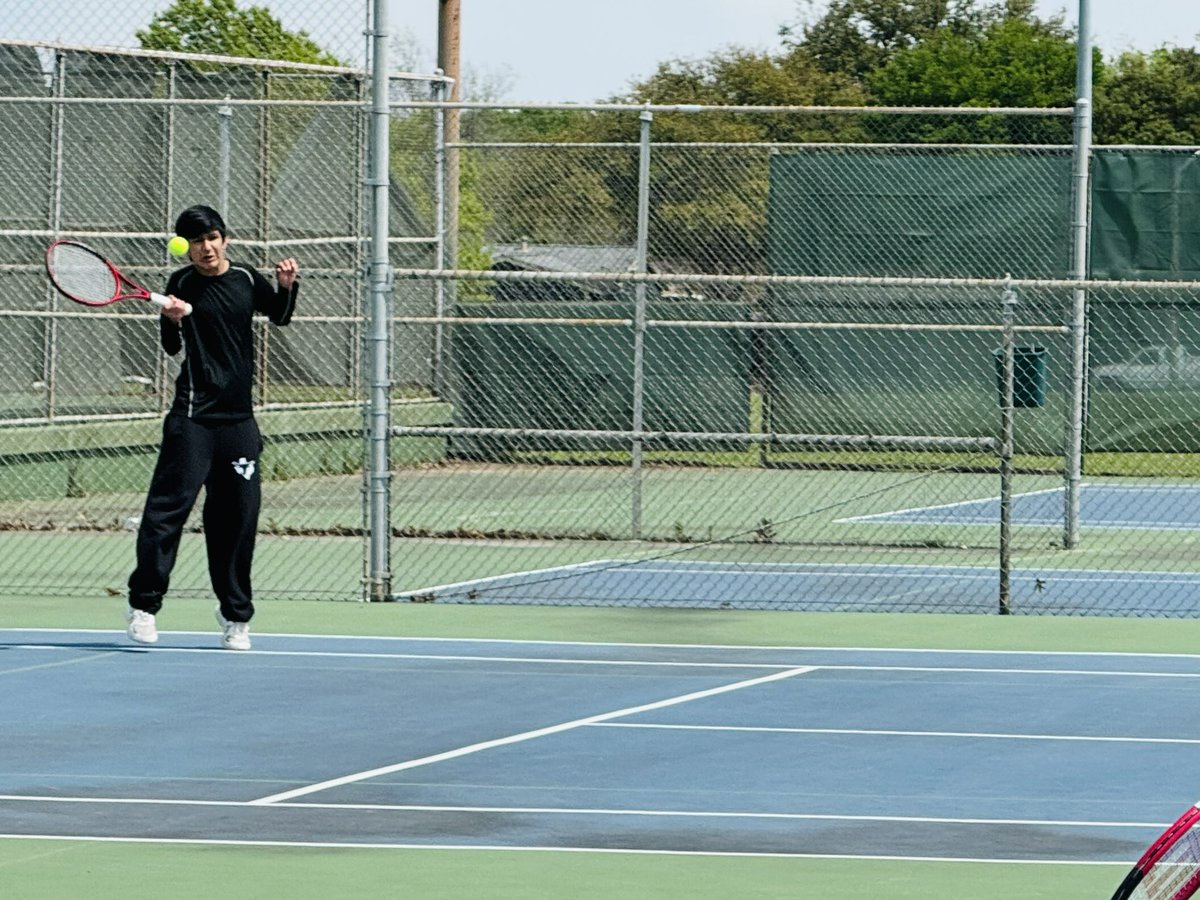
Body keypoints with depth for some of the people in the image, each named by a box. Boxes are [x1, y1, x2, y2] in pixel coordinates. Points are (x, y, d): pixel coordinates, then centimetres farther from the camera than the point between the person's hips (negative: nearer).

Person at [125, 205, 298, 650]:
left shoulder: (247, 279, 7)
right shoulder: (181, 283, 0)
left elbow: (280, 316, 24)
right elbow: (171, 347, -1)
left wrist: (286, 287, 3)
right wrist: (172, 320, -22)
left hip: (238, 419, 3)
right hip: (192, 416, -3)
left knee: (237, 514, 5)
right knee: (169, 505, -12)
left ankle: (234, 614, 17)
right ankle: (143, 604, -6)